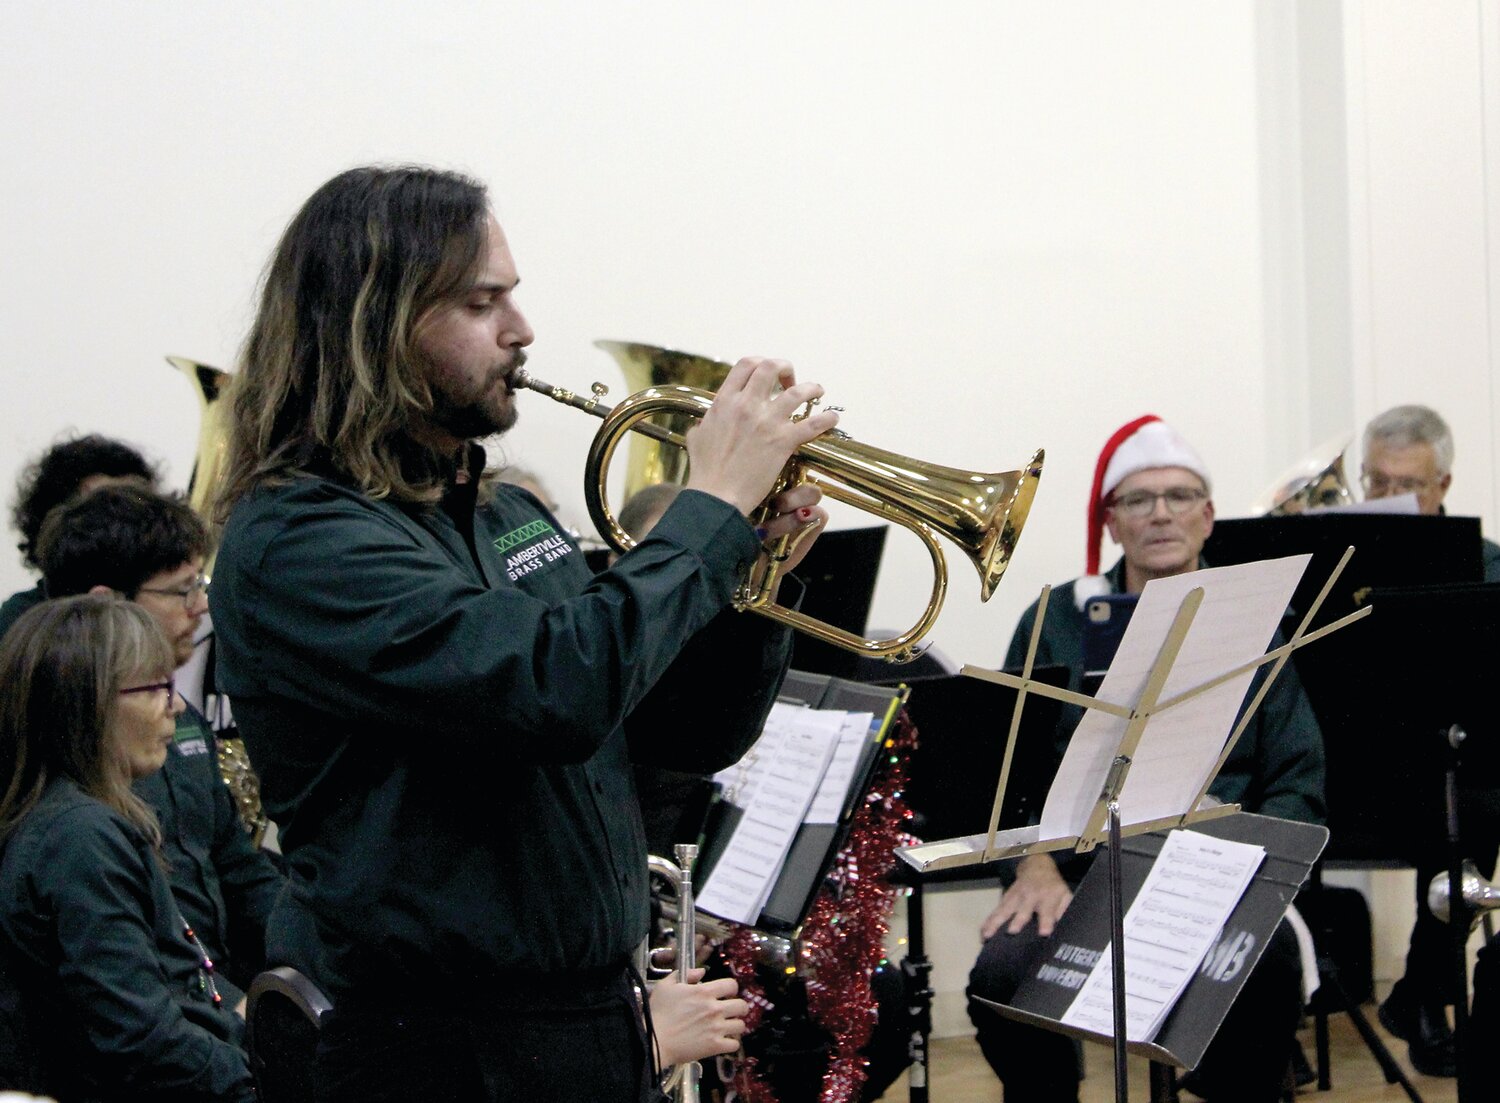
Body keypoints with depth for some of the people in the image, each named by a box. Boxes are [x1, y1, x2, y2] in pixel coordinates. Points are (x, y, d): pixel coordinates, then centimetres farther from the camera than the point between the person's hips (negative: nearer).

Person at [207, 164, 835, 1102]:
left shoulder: (511, 518, 11)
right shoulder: (295, 539, -15)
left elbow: (697, 735, 14)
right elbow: (556, 690, -29)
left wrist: (754, 560, -3)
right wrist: (715, 504, -18)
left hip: (604, 1023, 8)